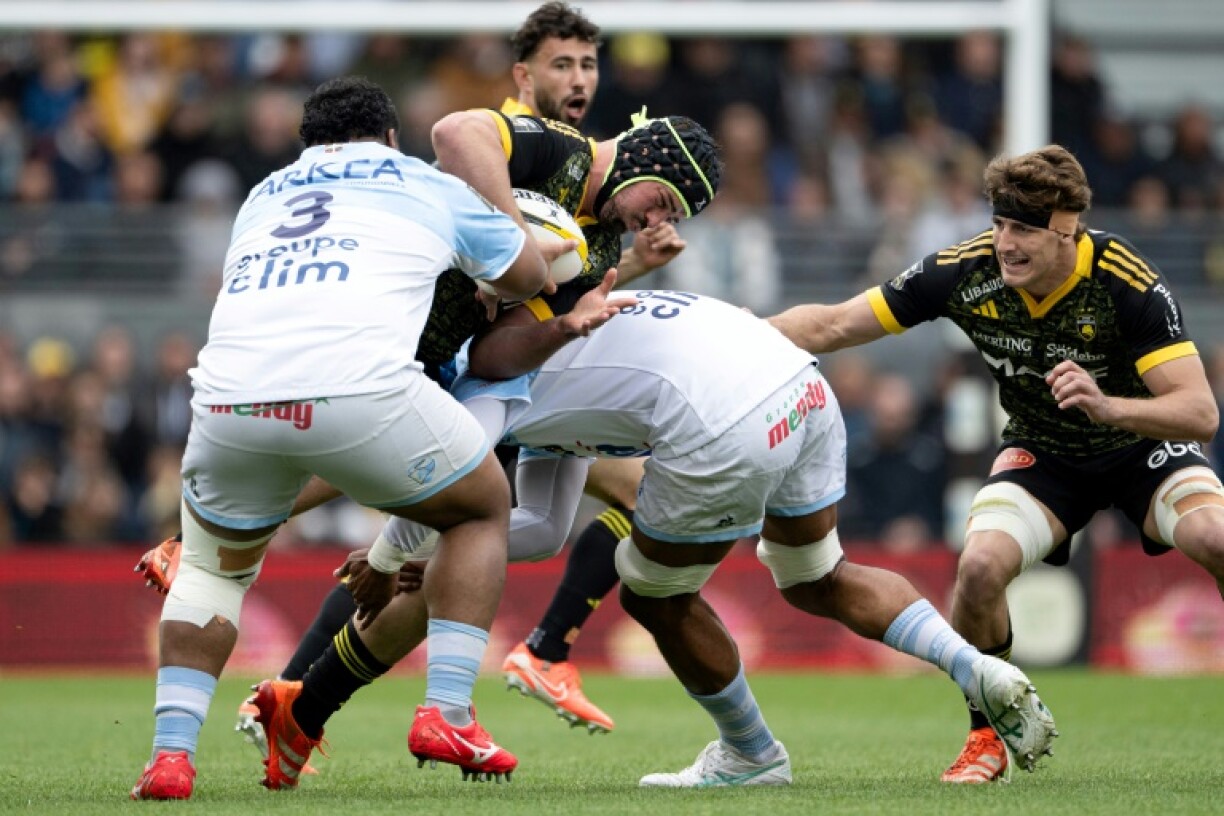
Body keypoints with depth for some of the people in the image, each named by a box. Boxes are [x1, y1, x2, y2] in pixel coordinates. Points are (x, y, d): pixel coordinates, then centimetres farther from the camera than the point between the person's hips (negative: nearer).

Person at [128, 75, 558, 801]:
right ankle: (448, 710, 9)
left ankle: (172, 749, 10)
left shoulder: (262, 197, 31)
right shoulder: (429, 186, 25)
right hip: (360, 387, -3)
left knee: (214, 564, 29)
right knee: (483, 511, 24)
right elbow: (531, 276, 38)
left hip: (231, 397, 3)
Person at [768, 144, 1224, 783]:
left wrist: (1106, 406, -49)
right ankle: (987, 738, -1)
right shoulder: (964, 272, -21)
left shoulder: (1126, 282, -29)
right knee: (980, 564, -26)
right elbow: (832, 325, -13)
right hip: (1042, 454, 2)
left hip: (1141, 442, -2)